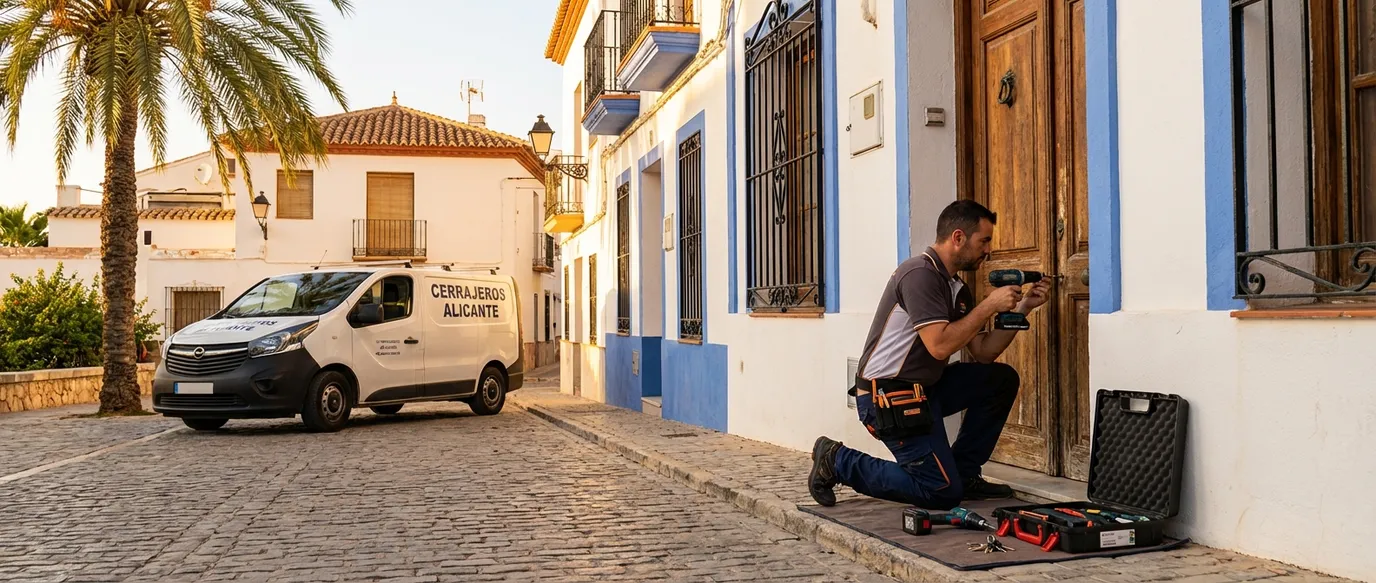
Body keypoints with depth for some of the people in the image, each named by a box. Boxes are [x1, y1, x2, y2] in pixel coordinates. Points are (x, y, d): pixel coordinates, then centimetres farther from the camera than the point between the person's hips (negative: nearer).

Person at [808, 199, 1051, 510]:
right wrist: (989, 306, -17)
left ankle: (963, 473, 13)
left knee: (1002, 379, 8)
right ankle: (839, 462, -1)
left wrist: (1022, 308, 5)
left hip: (924, 388, 10)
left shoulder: (957, 288, 13)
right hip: (888, 396, -10)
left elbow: (983, 353, 12)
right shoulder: (920, 274, -17)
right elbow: (940, 345, -26)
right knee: (943, 493, -11)